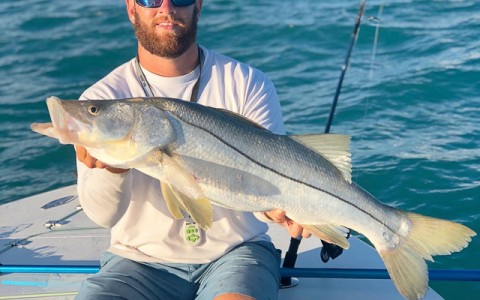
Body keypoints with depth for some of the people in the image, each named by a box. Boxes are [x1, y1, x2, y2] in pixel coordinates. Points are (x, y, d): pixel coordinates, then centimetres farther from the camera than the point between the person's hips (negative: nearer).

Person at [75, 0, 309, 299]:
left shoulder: (249, 84, -3)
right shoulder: (102, 98, -4)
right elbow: (104, 214, -14)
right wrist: (111, 167, -36)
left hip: (235, 250, 0)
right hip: (142, 259, 1)